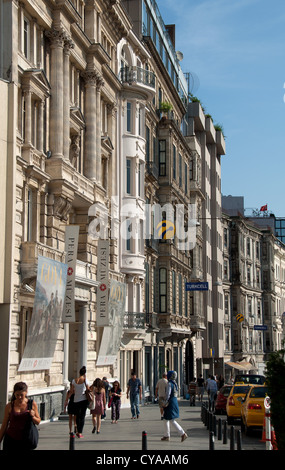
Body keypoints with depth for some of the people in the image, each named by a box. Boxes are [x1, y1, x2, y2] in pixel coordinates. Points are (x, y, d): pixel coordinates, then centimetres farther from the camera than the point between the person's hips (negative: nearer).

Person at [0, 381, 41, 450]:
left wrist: (32, 416, -14)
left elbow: (38, 422, 7)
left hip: (25, 440, 0)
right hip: (11, 439, 0)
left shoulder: (32, 404, -2)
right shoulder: (9, 406, -2)